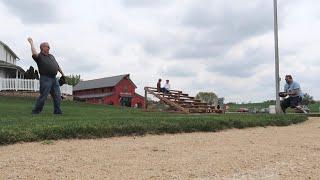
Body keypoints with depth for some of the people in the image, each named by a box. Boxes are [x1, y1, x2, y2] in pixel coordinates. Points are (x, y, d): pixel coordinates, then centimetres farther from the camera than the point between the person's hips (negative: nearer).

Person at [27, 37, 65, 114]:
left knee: (57, 96, 3)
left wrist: (63, 74, 25)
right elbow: (34, 54, -27)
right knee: (43, 96, -6)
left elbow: (57, 66, 25)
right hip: (45, 79, -7)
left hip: (54, 79, 7)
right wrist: (31, 43, -18)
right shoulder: (39, 56, -3)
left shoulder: (51, 56, 19)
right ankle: (36, 111, 6)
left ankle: (57, 111, 10)